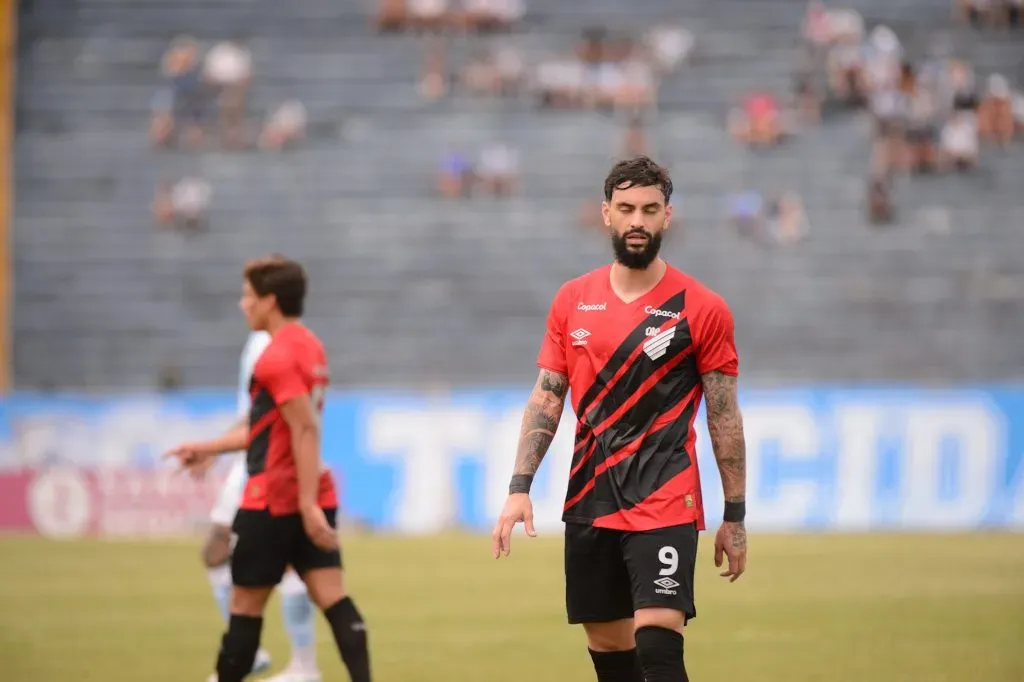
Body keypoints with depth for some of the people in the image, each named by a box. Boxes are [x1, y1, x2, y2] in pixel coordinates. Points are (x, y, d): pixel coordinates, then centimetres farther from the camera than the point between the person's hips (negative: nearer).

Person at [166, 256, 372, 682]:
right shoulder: (310, 347, 15)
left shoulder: (277, 356, -15)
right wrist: (209, 448, 26)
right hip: (313, 497, 8)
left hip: (272, 501, -8)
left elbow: (306, 430, -23)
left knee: (246, 603, 5)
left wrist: (307, 504, -26)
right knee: (331, 596, -2)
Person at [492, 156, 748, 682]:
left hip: (665, 505, -4)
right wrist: (519, 488, 0)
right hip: (588, 502, 5)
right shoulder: (571, 301, 8)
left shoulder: (701, 308, -3)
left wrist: (735, 517, 1)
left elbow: (724, 417, 1)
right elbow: (546, 398, 10)